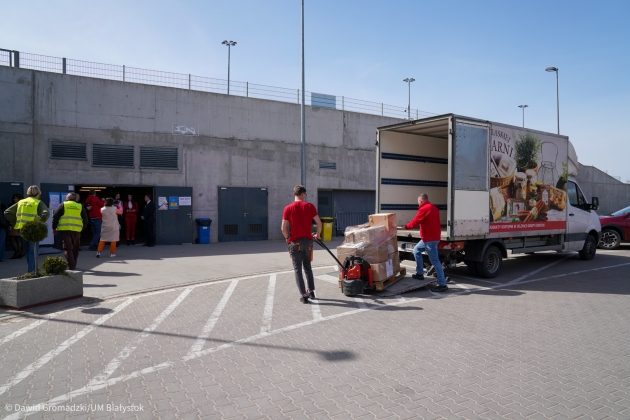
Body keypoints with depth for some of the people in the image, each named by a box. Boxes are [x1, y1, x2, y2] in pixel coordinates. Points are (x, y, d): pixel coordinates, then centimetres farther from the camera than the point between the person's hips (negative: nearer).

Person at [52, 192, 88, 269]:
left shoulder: (63, 205, 7)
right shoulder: (80, 206, 12)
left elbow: (55, 217, 1)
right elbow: (85, 220, 11)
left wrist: (54, 228, 8)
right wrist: (82, 228, 21)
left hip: (64, 229, -2)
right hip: (76, 230, 2)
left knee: (67, 248, 0)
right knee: (75, 249, 14)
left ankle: (71, 265, -9)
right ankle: (73, 265, 20)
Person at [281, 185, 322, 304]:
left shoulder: (288, 208, -5)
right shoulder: (310, 206, -1)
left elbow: (284, 228, -8)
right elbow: (319, 223, -3)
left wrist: (288, 238, 9)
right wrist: (317, 234, 15)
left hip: (295, 242, -2)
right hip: (308, 240, 2)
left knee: (297, 269, 4)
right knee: (307, 267, 19)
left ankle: (303, 295, 1)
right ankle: (311, 291, 25)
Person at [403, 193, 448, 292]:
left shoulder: (424, 209, -16)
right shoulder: (433, 207, 15)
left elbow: (415, 222, -15)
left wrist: (407, 226, 3)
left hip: (430, 239, -11)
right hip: (433, 236, 11)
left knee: (435, 261, -8)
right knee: (416, 250, 24)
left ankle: (442, 285, -5)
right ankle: (420, 273, 28)